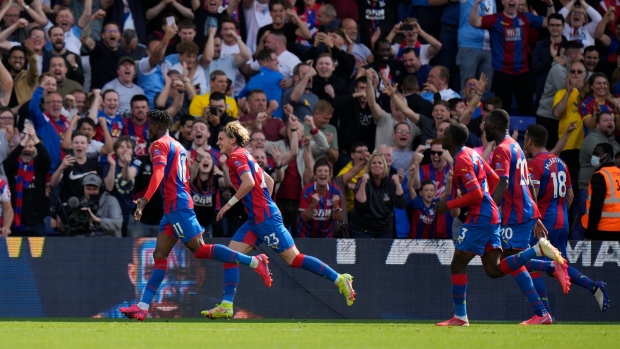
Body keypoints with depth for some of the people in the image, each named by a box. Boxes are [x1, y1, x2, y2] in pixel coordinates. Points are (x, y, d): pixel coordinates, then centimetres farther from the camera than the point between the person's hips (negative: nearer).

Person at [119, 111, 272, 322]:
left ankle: (254, 262, -14)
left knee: (199, 249, -14)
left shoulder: (160, 145, -6)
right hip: (174, 208, 10)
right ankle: (143, 307, 0)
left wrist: (144, 200, -31)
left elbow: (158, 174, -22)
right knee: (160, 256, 5)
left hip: (176, 206, -10)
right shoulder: (178, 147, 22)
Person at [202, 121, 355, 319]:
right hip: (256, 219, 10)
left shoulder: (236, 156, -10)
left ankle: (340, 279, -1)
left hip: (265, 219, -10)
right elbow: (269, 180, 23)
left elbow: (248, 182, -25)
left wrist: (230, 203, -16)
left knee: (293, 259, -7)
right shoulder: (245, 157, 18)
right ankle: (226, 305, -2)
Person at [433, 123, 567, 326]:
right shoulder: (471, 154, 15)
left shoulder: (461, 161, -15)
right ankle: (539, 249, -3)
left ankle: (460, 317, -1)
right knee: (494, 269, 6)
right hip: (491, 214, 10)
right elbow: (494, 180, 21)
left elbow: (476, 194, -21)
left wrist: (448, 205, -14)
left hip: (480, 217, -10)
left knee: (458, 264, -3)